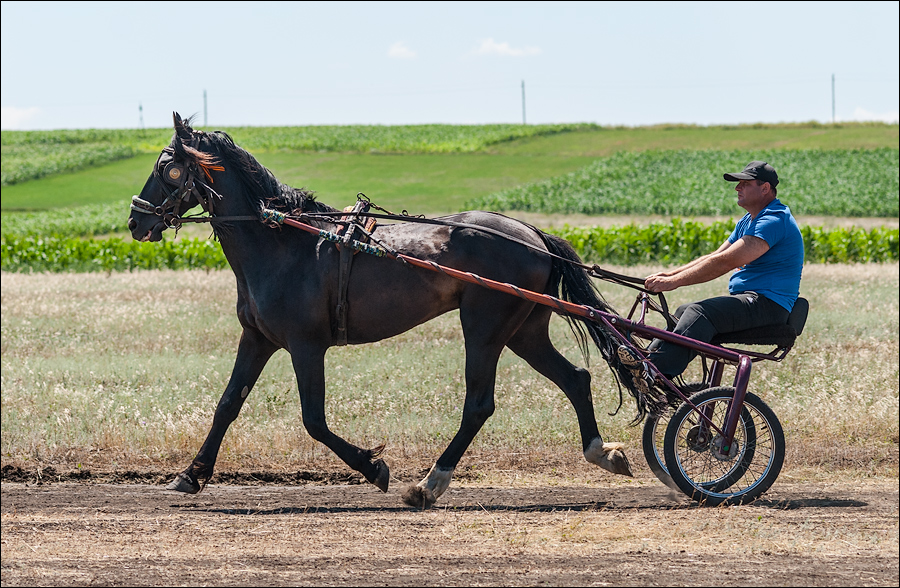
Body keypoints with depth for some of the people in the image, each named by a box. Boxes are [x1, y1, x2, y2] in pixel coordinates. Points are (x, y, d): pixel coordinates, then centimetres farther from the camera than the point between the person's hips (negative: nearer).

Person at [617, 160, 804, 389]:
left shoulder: (775, 221, -15)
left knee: (701, 312, -29)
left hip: (768, 305, -11)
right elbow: (715, 258, 16)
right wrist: (669, 274, 1)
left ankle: (656, 371, -46)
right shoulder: (747, 222, 21)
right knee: (683, 313, 2)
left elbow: (726, 261, -22)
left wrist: (674, 282, -24)